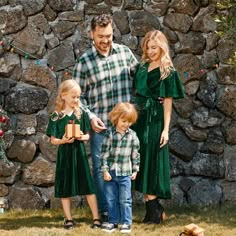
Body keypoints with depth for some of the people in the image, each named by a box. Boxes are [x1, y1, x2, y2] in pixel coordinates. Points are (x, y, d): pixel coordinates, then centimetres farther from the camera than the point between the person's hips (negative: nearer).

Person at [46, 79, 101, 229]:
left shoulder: (81, 113, 2)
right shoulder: (56, 116, -4)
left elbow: (87, 135, 6)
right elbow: (53, 140, -2)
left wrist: (82, 137, -16)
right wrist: (63, 140, -22)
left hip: (79, 153, 1)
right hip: (64, 154, -1)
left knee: (88, 186, -1)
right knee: (65, 188, 6)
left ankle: (96, 218, 5)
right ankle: (68, 219, 18)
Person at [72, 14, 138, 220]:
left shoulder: (124, 52, 3)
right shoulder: (84, 62, -3)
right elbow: (79, 95, 0)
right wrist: (90, 117, -12)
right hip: (100, 124, -2)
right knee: (101, 167, 2)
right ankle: (105, 211, 11)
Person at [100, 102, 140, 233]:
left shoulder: (132, 135, 0)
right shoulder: (110, 134, -5)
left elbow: (135, 154, 7)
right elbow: (105, 153, -4)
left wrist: (135, 170, 8)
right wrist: (105, 170, -7)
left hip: (125, 173, 0)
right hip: (110, 173, 0)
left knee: (125, 200, 2)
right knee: (111, 199, 8)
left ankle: (126, 222, 10)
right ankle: (113, 221, 19)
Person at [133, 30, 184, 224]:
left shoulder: (168, 71, -4)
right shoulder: (142, 66, 12)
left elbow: (168, 102, -7)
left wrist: (166, 129, -13)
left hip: (155, 120, -6)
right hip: (139, 119, 6)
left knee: (151, 161, -4)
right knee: (141, 161, 5)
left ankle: (154, 210, 3)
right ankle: (154, 208, 13)